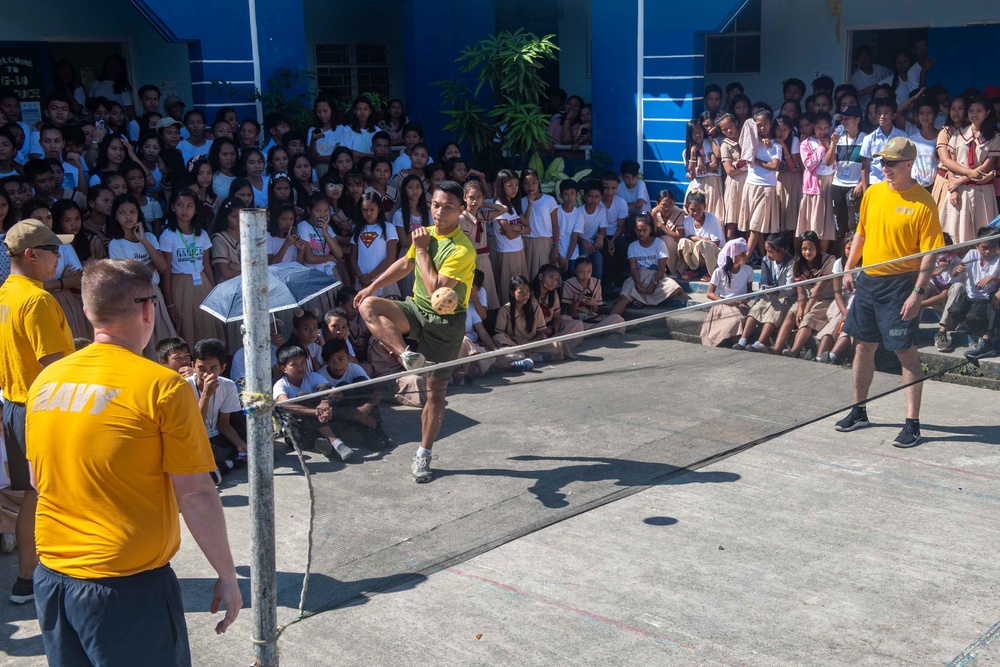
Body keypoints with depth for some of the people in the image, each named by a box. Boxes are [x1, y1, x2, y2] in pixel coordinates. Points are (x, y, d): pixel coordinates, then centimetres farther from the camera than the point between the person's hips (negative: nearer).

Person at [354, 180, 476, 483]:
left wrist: (422, 250, -19)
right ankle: (407, 355, -30)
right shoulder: (427, 233, 3)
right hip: (416, 309, 6)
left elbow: (436, 289, -27)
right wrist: (372, 287, 19)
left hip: (445, 322, -6)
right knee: (368, 305, -23)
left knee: (435, 391, 1)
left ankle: (423, 456, 14)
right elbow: (405, 264, 21)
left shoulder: (462, 250, -21)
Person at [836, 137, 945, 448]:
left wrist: (918, 292, -20)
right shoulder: (873, 193, 7)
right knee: (863, 347, 14)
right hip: (868, 280, 6)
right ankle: (859, 411, 28)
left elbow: (929, 253, -13)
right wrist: (849, 268, 14)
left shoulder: (923, 203, -11)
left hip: (901, 283, -6)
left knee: (906, 352, -3)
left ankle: (913, 423, 4)